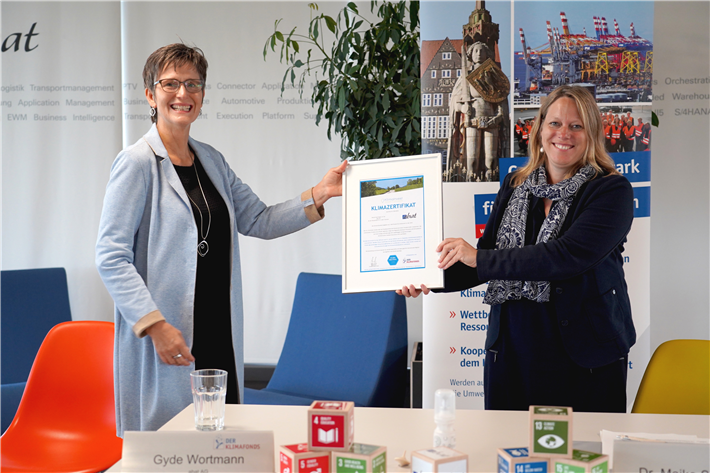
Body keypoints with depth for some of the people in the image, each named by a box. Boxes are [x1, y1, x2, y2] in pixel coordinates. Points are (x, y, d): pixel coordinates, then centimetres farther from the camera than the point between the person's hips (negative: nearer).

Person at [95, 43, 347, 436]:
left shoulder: (211, 161, 14)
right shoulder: (137, 162, -7)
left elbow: (259, 221, 14)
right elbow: (111, 257, -12)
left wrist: (318, 195, 1)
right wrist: (155, 325, -19)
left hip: (219, 336, 6)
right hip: (163, 338, -6)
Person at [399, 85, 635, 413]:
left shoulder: (611, 191, -7)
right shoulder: (515, 185, 9)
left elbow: (568, 256, -21)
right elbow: (489, 261, 12)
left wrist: (479, 258, -21)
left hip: (583, 353, -4)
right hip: (510, 347, 4)